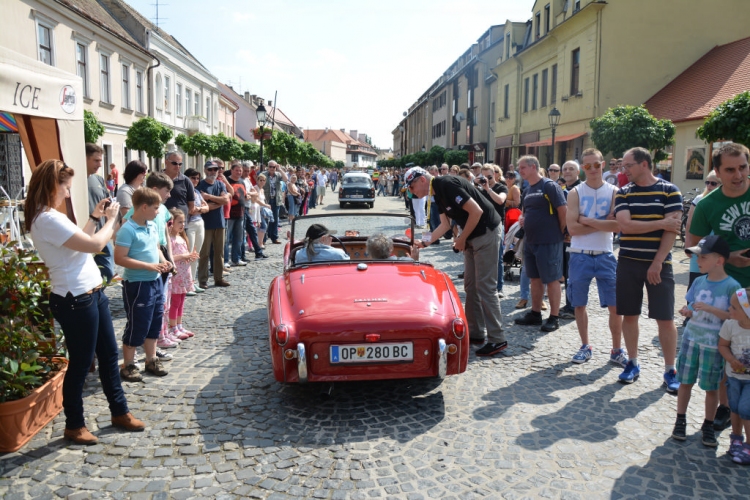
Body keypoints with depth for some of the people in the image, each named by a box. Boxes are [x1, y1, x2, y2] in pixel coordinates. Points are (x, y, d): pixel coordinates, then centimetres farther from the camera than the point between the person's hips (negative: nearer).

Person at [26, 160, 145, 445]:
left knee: (109, 354, 18)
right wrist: (111, 219, -9)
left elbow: (81, 242, 20)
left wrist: (94, 217, 13)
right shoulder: (48, 219, -22)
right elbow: (95, 245, -24)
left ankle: (119, 412, 32)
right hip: (75, 302, -10)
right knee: (81, 364, 5)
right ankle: (74, 426, 25)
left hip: (91, 295, 10)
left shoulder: (50, 217, 10)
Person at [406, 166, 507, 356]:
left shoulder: (447, 184, -20)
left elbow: (476, 211, -24)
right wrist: (425, 242, 7)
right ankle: (475, 333, 21)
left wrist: (461, 239, -14)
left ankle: (497, 339, -2)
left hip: (486, 233, -10)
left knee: (485, 286, -8)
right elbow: (445, 225, 16)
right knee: (470, 285, 12)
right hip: (472, 236, 10)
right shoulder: (437, 193, 9)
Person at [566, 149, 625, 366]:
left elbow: (617, 226, -13)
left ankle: (617, 350, 17)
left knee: (615, 306, 2)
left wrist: (588, 221, -12)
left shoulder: (614, 192, 2)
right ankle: (585, 347, 25)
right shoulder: (575, 192, 0)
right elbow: (572, 228, -11)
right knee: (579, 305, 9)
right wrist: (603, 224, -10)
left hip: (605, 256, 0)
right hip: (580, 256, 0)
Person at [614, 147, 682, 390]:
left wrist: (657, 263, -13)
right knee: (629, 315, 7)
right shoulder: (623, 193, 5)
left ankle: (670, 371, 12)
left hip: (659, 263, -2)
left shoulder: (669, 191, -2)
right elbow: (625, 225, -9)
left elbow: (672, 230, -8)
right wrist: (662, 223, -13)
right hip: (628, 262, 3)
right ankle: (633, 363, 21)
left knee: (665, 319, 0)